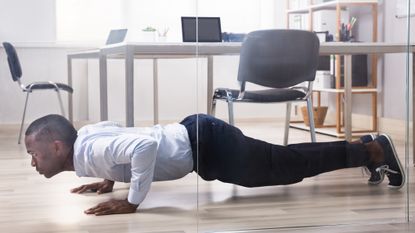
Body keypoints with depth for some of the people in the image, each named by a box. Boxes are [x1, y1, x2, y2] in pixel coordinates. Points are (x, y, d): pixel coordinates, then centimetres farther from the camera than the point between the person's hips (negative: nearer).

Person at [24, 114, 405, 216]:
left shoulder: (90, 152, -22)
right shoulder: (86, 134, 5)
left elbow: (144, 145, -39)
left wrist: (132, 202, -30)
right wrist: (109, 180, 19)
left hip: (206, 144, -9)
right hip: (195, 135, 9)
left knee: (290, 166, 2)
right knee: (285, 160, 19)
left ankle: (373, 149, 14)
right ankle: (364, 147, 29)